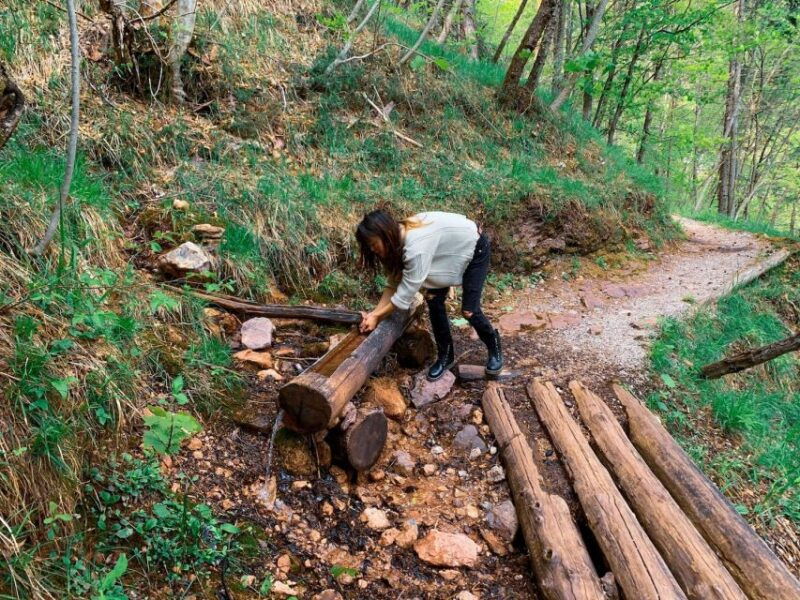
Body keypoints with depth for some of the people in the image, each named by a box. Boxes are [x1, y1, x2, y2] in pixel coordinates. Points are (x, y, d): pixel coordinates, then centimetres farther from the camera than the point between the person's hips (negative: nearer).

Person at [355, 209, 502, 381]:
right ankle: (445, 356, 15)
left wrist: (377, 317, -23)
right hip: (449, 250, 7)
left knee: (469, 310, -8)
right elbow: (394, 284, -9)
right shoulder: (397, 240, -14)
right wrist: (374, 312, -19)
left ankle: (494, 347, 21)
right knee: (433, 299, -2)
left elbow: (405, 294, -34)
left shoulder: (416, 247, -41)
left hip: (475, 247, -7)